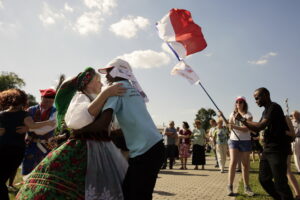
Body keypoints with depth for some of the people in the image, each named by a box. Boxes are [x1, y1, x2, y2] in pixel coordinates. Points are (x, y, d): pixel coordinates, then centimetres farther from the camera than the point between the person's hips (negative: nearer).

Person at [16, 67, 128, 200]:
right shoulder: (80, 96, -6)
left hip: (101, 152, 8)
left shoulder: (95, 100, 17)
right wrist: (105, 93, -29)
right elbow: (79, 120, -28)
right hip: (83, 152, -8)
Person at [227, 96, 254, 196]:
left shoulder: (248, 115, -4)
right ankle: (230, 186, -5)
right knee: (233, 162, -11)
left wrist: (234, 127, -30)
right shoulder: (232, 114, 7)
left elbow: (246, 129, -18)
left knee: (246, 164, 6)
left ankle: (246, 187, 19)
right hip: (233, 140, 1)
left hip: (245, 141, -1)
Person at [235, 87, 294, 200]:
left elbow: (260, 126, -23)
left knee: (279, 182, -5)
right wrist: (243, 121, 5)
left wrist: (243, 119, -14)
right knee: (264, 179, 13)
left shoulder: (274, 107, -13)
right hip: (268, 149, 9)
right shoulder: (266, 111, 16)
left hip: (277, 149, -9)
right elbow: (256, 129, 16)